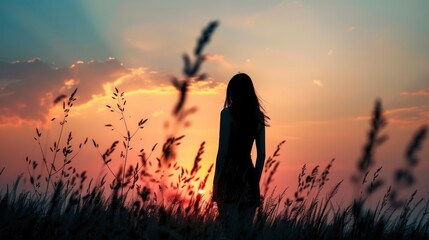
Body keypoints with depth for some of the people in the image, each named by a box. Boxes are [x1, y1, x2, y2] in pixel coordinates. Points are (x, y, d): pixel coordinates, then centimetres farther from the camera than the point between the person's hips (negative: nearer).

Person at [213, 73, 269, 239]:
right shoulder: (258, 117, 9)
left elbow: (223, 151, -11)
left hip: (230, 176, -5)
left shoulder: (228, 113, -6)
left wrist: (216, 182, -6)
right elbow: (261, 155, 10)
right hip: (249, 177, 5)